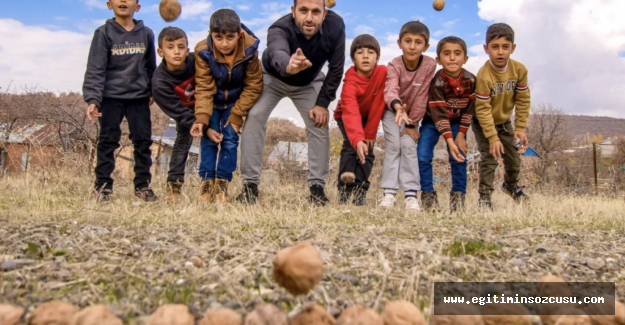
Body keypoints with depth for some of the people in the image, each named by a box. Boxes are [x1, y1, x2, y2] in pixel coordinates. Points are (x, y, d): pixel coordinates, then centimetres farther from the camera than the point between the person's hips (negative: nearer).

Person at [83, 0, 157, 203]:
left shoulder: (146, 34, 4)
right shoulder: (104, 33, -7)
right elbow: (95, 69, -12)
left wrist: (153, 91, 16)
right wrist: (92, 99, -21)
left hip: (139, 97, 3)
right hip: (111, 97, -3)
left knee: (143, 140, 5)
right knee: (108, 140, 1)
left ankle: (143, 185, 16)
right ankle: (103, 185, 11)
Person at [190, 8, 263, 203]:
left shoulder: (249, 50, -26)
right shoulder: (203, 51, -25)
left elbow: (253, 86, -17)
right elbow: (203, 88, -21)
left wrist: (236, 115, -19)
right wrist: (202, 118, -33)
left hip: (236, 101, 0)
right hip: (213, 101, 0)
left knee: (230, 139, -6)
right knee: (208, 138, -6)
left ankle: (222, 184, 1)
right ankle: (207, 182, 2)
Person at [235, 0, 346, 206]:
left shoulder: (335, 25, -31)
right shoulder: (279, 29, -40)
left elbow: (336, 68, -18)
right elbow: (277, 55, -63)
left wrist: (323, 102, -21)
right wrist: (288, 66, -86)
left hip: (310, 82, 2)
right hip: (273, 78, -2)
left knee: (319, 123, -12)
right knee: (255, 116, -20)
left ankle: (317, 187, -1)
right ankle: (250, 185, -13)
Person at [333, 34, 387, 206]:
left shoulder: (383, 72, -26)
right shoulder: (350, 82, -36)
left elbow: (378, 105, -21)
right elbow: (350, 113, -50)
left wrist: (370, 133, -20)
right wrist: (358, 140, -65)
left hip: (368, 117, 3)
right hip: (346, 117, -3)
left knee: (367, 150, -12)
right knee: (351, 145, -24)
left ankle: (360, 192, -8)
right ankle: (344, 190, -24)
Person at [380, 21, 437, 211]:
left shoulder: (429, 65, -24)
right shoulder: (394, 65, -27)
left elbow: (421, 97, -20)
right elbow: (391, 90, -47)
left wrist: (412, 124, -18)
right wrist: (398, 107, -68)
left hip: (412, 112, 1)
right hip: (392, 110, -1)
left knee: (409, 146, -12)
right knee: (394, 145, -15)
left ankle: (411, 194, -13)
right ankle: (389, 192, -14)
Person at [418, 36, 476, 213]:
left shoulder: (471, 80, -17)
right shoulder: (437, 82, -28)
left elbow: (469, 109, -7)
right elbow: (439, 114, -31)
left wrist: (461, 134, -11)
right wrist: (449, 141, -38)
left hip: (457, 122, 2)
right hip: (433, 121, -2)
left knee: (459, 157, -9)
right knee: (423, 156, -13)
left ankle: (458, 195, 4)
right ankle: (428, 194, 0)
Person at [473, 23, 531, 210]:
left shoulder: (519, 69, -17)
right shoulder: (484, 76, -32)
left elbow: (523, 100, -9)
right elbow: (483, 110, -29)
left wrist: (520, 128, -12)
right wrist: (493, 138, -28)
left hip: (504, 121, 5)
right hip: (483, 123, -5)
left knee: (514, 157, 15)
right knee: (490, 157, -15)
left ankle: (510, 184, 43)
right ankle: (484, 196, -1)